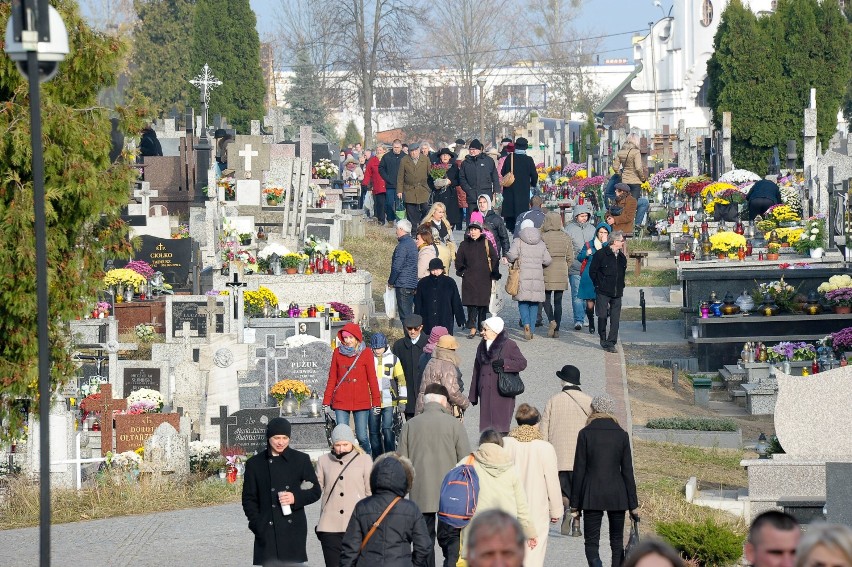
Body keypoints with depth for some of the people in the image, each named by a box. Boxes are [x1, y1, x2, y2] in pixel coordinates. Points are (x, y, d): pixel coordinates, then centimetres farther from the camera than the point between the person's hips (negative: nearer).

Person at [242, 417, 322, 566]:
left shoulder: (301, 460, 9)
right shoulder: (255, 463, 8)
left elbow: (315, 491, 10)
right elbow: (248, 499, 9)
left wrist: (296, 498, -9)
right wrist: (257, 524, -5)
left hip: (293, 529, 0)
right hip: (267, 530, 0)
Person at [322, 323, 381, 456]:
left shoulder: (366, 353, 1)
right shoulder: (337, 352, 7)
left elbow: (372, 379, 3)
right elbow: (332, 378, 10)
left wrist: (376, 401, 0)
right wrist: (326, 400, 7)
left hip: (361, 402, -2)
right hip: (341, 402, 2)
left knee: (362, 437, -1)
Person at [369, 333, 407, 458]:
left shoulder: (393, 359, 4)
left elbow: (401, 380, 6)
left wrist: (402, 399, 1)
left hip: (388, 402, -2)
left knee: (387, 429, -12)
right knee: (374, 432, 5)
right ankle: (377, 460, 15)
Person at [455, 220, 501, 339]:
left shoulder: (486, 244, 4)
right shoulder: (464, 245, 9)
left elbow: (494, 259, 6)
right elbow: (458, 261, 17)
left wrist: (493, 274, 2)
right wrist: (462, 272, 7)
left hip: (484, 280, -1)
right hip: (469, 279, 1)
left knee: (483, 303, 2)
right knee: (471, 303, -8)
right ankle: (472, 327, -10)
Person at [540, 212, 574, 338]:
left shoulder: (543, 237, -10)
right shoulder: (566, 238, 1)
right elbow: (570, 258, 5)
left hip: (548, 272, -3)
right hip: (562, 274, 3)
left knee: (547, 299, 9)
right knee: (558, 301, 10)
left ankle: (552, 320, -16)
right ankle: (556, 330, 11)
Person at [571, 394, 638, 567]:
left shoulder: (585, 433, -4)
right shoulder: (622, 435, 1)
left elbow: (579, 470, -4)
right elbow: (627, 472, 2)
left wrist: (575, 503, 2)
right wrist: (633, 504, 7)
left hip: (592, 495, -2)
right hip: (617, 495, 2)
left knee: (591, 542, 1)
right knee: (617, 543, 12)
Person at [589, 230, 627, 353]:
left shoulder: (621, 257, 9)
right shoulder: (601, 254, -8)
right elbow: (592, 271, -2)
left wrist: (620, 286, 15)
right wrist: (599, 285, 0)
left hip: (617, 292, 4)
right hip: (603, 292, -4)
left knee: (615, 318, -2)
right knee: (602, 316, -2)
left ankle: (611, 343, 1)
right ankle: (603, 340, 15)